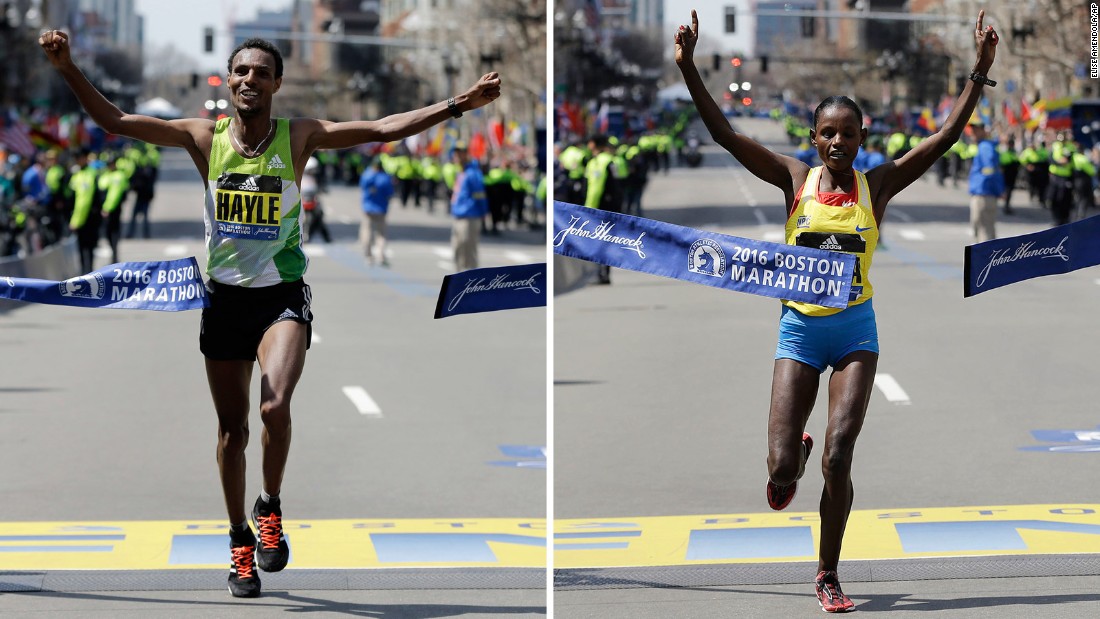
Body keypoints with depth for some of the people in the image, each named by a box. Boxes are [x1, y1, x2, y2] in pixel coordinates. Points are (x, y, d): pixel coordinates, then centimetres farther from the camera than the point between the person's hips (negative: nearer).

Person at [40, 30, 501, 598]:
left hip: (283, 295, -2)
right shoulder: (204, 137, -2)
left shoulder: (299, 137, -5)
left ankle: (270, 509, 1)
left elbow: (385, 129, -10)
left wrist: (458, 104, -18)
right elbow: (112, 121, -3)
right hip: (225, 296, 2)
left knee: (275, 407, -24)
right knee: (232, 427, 9)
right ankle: (240, 540, 25)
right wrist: (69, 70, -14)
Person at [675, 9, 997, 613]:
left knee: (838, 457, -10)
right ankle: (790, 460, 35)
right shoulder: (795, 179, -1)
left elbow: (947, 135, -4)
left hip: (856, 329, 0)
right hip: (800, 329, 0)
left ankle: (828, 575, 6)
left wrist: (980, 70, -12)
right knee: (782, 471, -6)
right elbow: (724, 133, -6)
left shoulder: (878, 184, 0)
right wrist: (688, 67, -15)